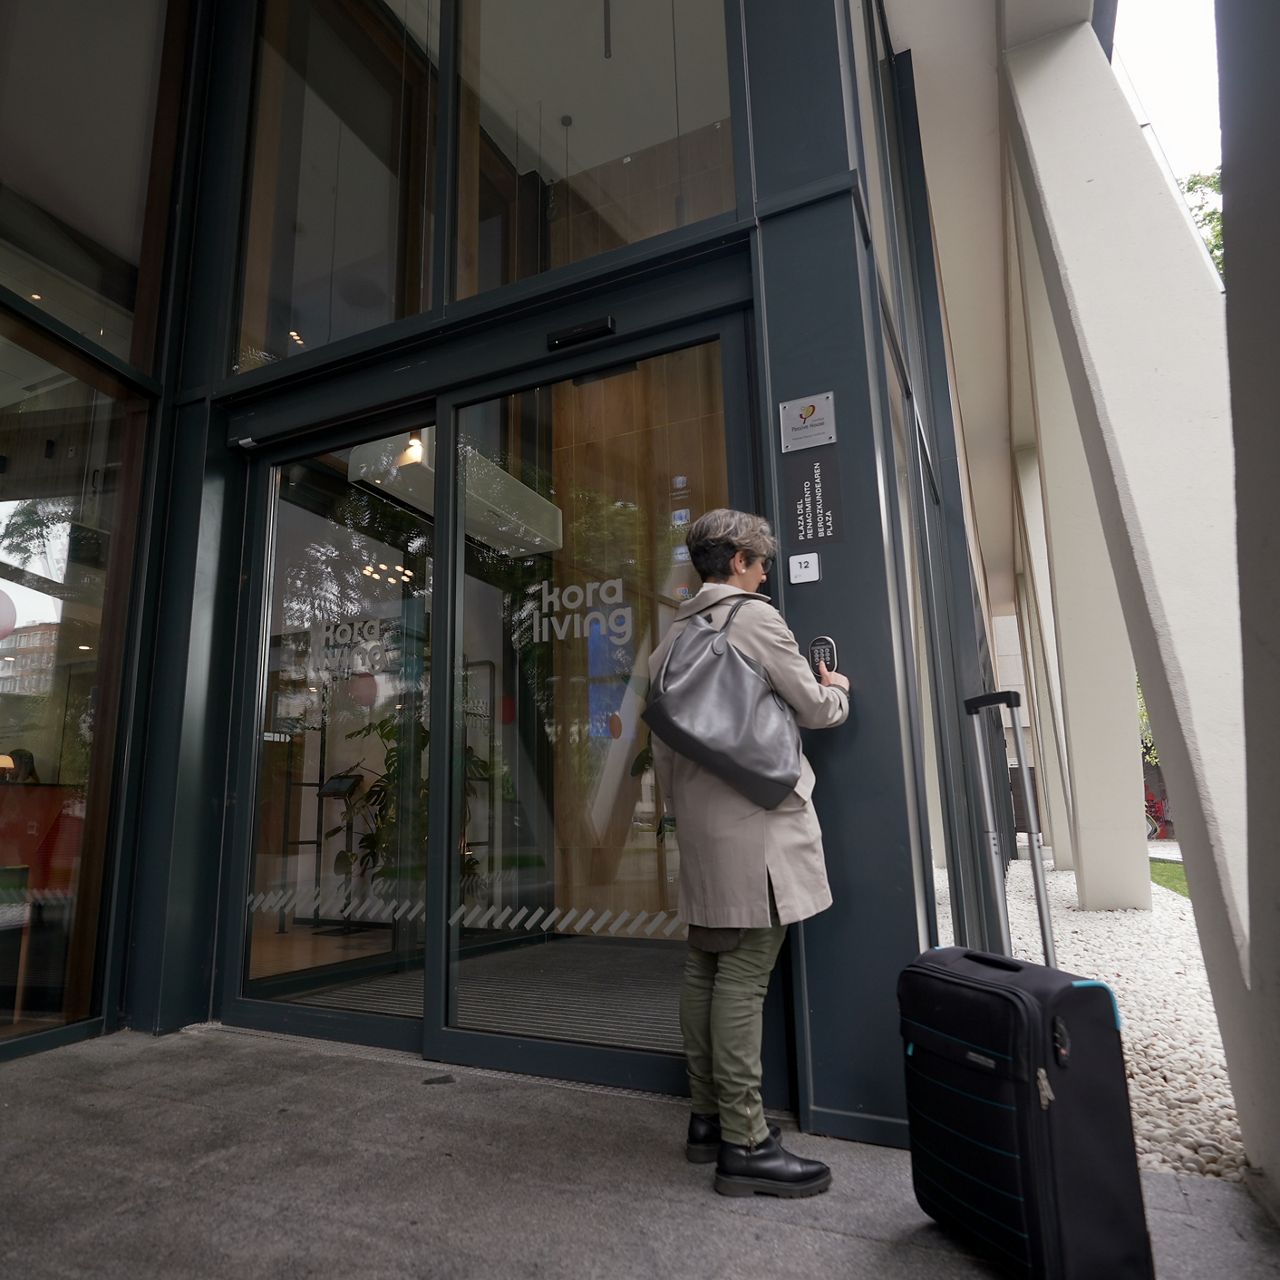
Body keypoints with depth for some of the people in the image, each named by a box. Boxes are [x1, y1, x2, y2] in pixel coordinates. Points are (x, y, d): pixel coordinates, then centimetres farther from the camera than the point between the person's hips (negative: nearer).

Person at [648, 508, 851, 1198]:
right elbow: (815, 709, -3)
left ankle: (707, 1117, 23)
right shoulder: (754, 615, -8)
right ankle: (743, 1142, 2)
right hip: (753, 820, -8)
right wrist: (837, 686, 18)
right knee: (744, 975, -5)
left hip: (700, 826, 8)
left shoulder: (672, 636, 14)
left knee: (706, 967, 12)